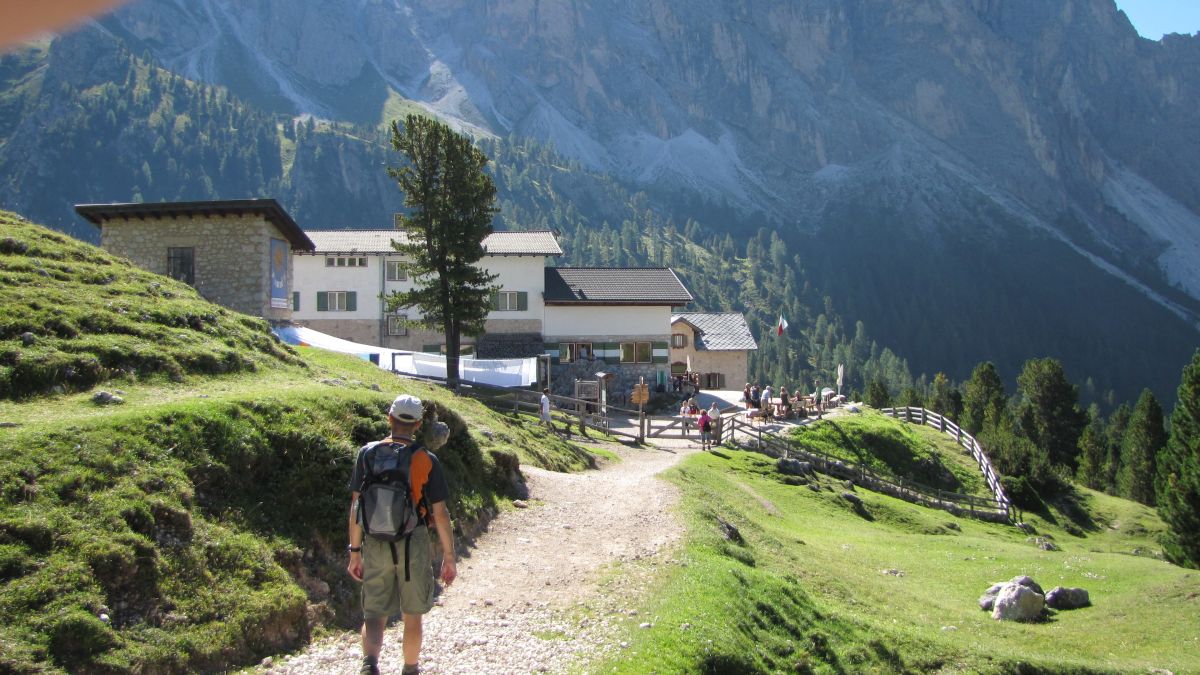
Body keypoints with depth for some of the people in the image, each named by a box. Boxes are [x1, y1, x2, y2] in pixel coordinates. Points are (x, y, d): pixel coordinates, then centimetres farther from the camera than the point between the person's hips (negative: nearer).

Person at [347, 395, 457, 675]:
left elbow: (356, 506, -2)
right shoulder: (427, 460, -6)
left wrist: (355, 551, 5)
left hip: (375, 546, 1)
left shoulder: (368, 454, -2)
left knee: (374, 616, 6)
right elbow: (440, 514, -6)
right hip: (413, 546, -1)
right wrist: (449, 557, 2)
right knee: (412, 616, 16)